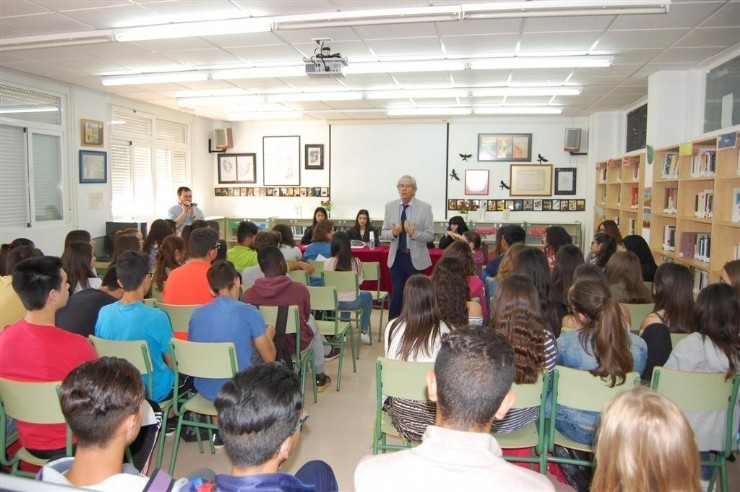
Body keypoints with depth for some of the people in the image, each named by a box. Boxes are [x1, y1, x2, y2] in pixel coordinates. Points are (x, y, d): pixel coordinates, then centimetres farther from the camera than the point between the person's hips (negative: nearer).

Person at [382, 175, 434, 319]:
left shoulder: (425, 207, -6)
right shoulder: (390, 206, 2)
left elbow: (430, 235, -7)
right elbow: (384, 233, 4)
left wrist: (414, 233, -24)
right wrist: (393, 233, -17)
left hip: (416, 258, -2)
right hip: (396, 257, 2)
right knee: (396, 294, 9)